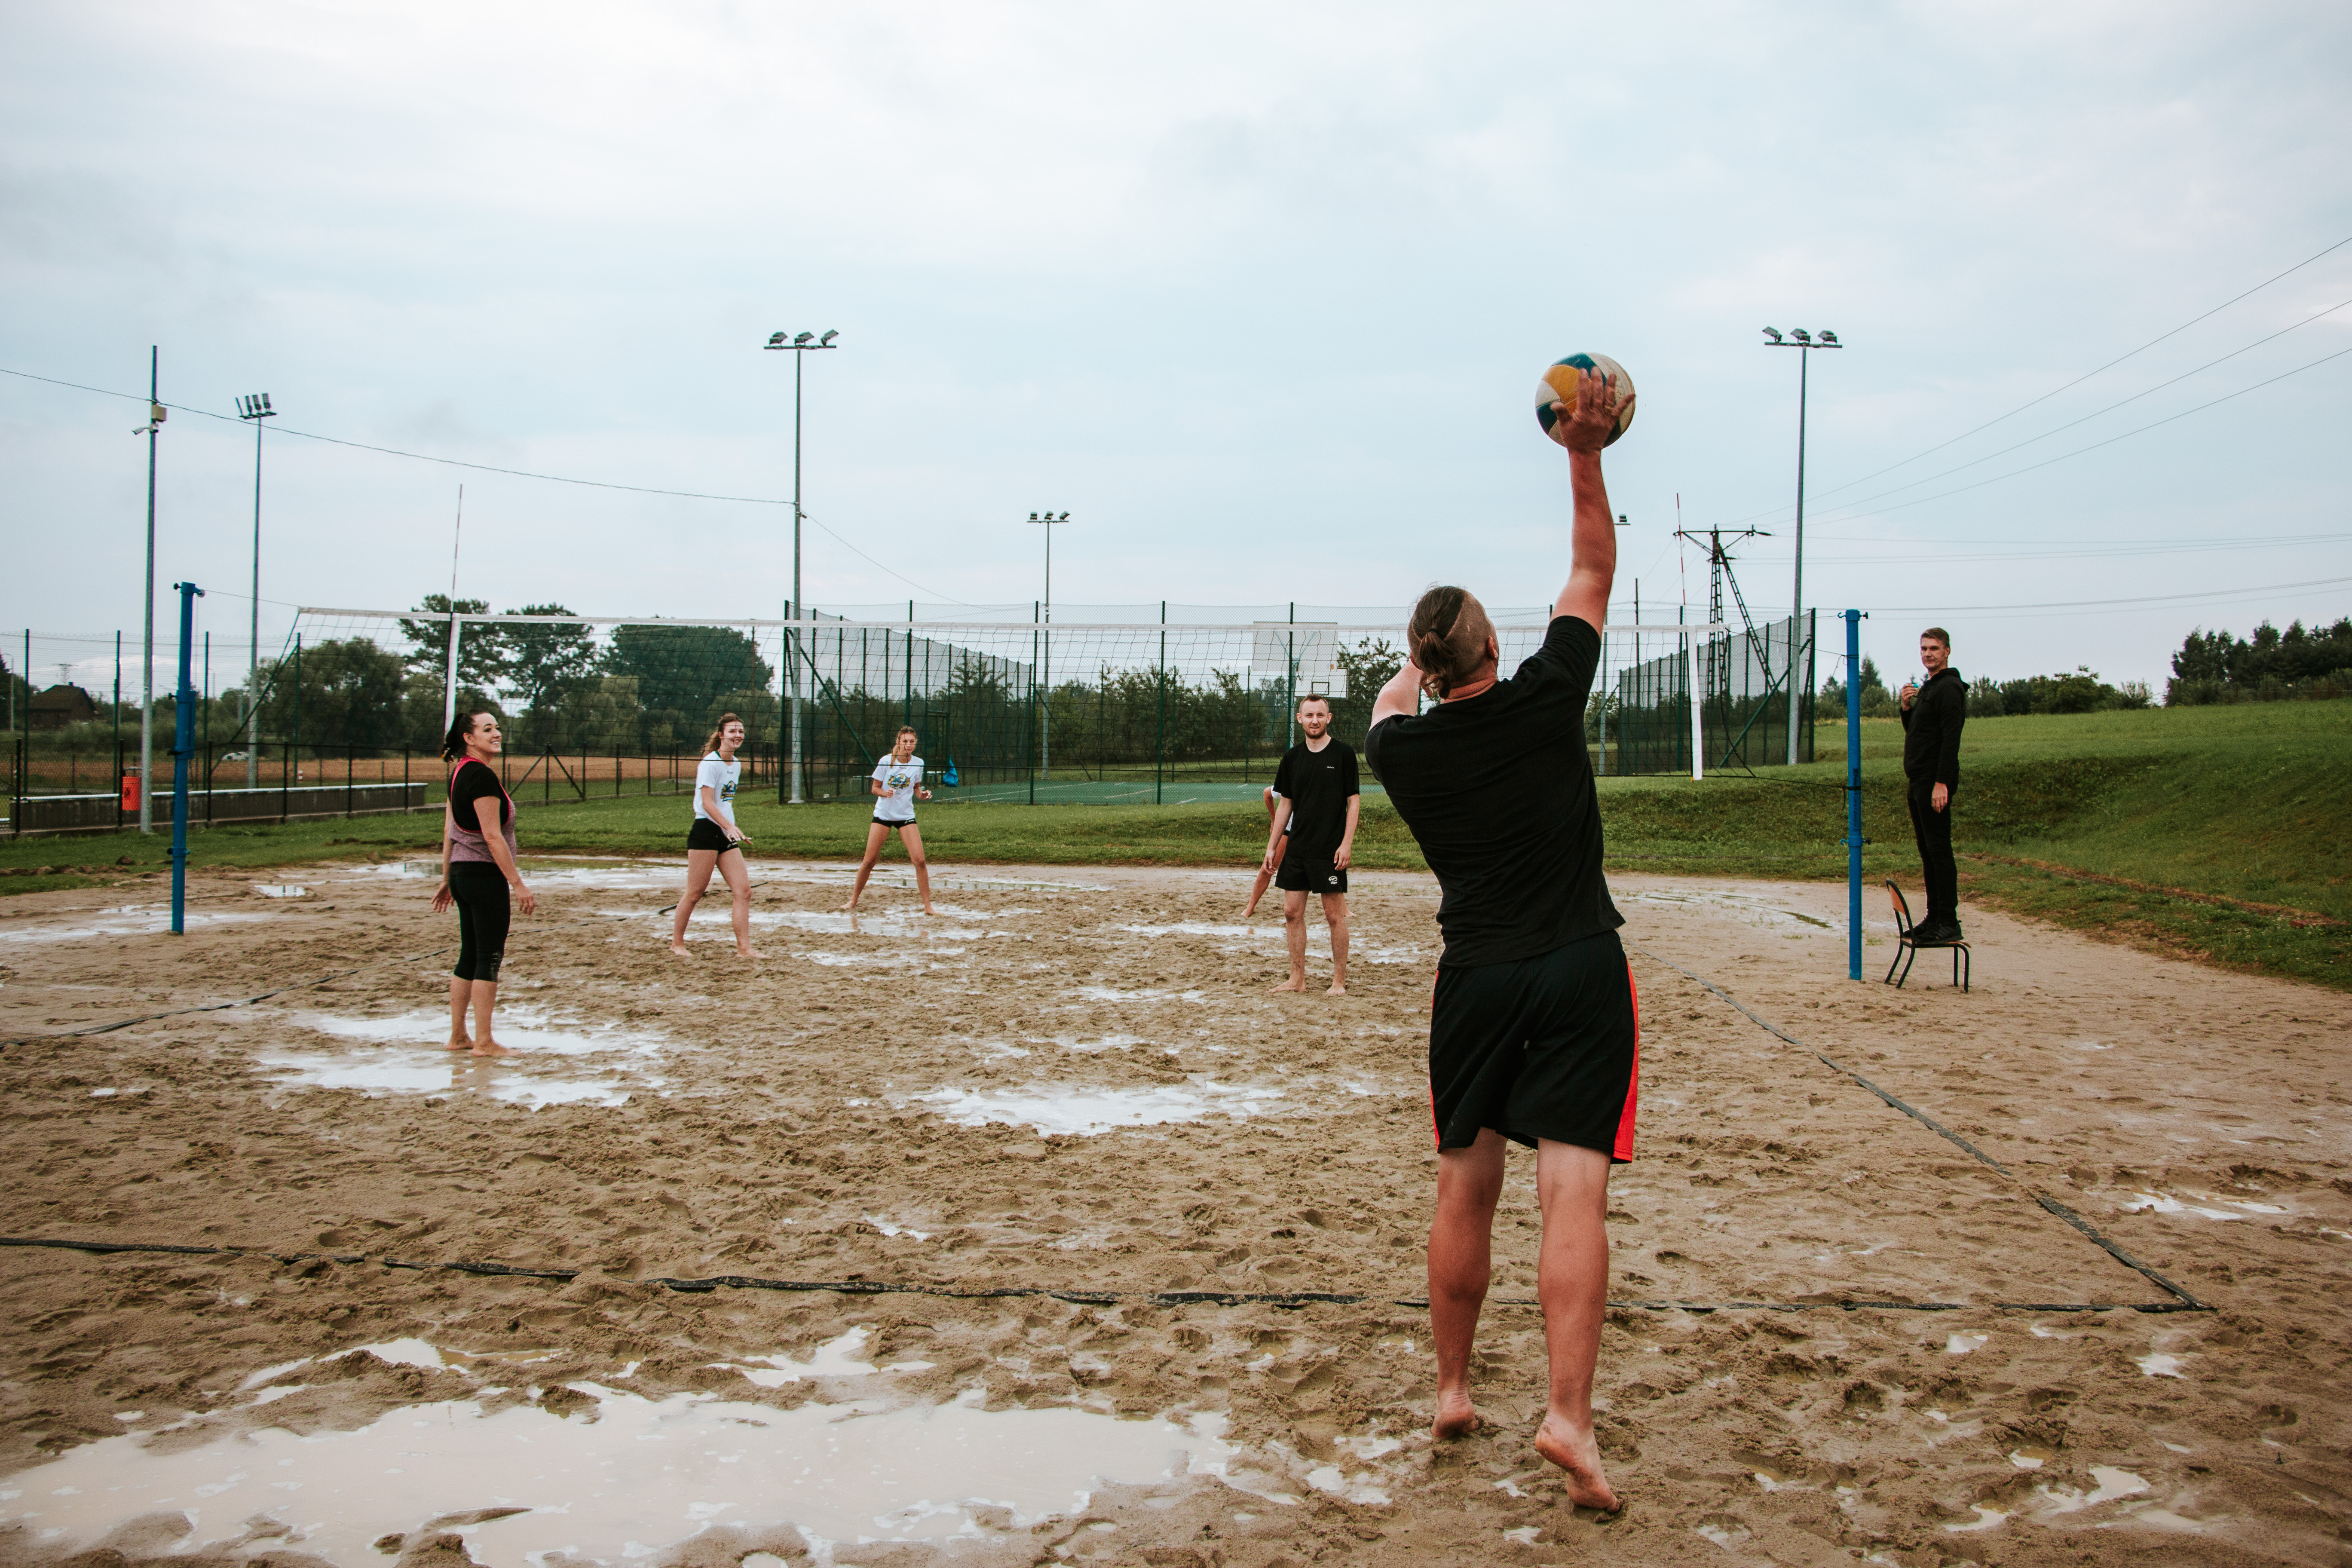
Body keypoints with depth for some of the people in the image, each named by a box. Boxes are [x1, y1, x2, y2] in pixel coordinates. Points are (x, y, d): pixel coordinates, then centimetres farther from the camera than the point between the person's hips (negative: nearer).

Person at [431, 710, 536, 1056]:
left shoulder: (459, 773, 13)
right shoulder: (482, 775, -16)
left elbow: (449, 830, 18)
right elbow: (492, 836, -20)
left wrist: (447, 881, 22)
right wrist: (518, 884, -19)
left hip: (462, 873, 9)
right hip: (485, 873, -9)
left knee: (470, 956, 14)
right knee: (489, 957, -3)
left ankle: (458, 1037, 19)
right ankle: (484, 1041, 1)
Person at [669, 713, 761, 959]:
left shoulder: (737, 764, 13)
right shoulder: (710, 763, -11)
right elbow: (707, 803, -18)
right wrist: (729, 826, -29)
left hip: (727, 836, 8)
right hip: (705, 831, -8)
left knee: (744, 892, -2)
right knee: (695, 893, -1)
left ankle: (744, 948, -2)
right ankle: (677, 942, 16)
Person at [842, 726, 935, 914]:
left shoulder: (918, 763, -2)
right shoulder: (887, 761, -10)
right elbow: (874, 788, -2)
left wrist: (922, 795, -9)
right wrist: (885, 793, -23)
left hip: (906, 816, 1)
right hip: (883, 814, -1)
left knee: (920, 861, -12)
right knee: (869, 861, 0)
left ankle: (927, 906, -4)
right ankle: (854, 900, 19)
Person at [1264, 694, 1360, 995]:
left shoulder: (1344, 753, -3)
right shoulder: (1292, 757, 9)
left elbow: (1354, 801, -4)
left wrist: (1346, 844, -13)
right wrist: (1271, 848, 11)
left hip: (1330, 850, -5)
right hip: (1296, 848, 5)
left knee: (1335, 915, -1)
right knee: (1292, 912, 5)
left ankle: (1339, 981, 7)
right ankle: (1297, 979, 14)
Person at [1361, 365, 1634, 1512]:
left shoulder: (1400, 748, -1)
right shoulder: (1543, 700, -7)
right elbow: (1594, 573, 6)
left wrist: (1419, 657, 45)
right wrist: (1585, 456, 8)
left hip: (1475, 978, 3)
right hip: (1580, 970, -2)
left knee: (1464, 1190, 12)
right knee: (1572, 1192, -7)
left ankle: (1452, 1390, 22)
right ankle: (1568, 1414, -13)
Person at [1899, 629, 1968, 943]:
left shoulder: (1949, 688, -12)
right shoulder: (1928, 688, 19)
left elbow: (1951, 740, -20)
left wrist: (1942, 784, -25)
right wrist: (1907, 708, 6)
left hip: (1935, 783, -10)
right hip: (1918, 783, 10)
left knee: (1939, 851, -10)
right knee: (1928, 853, 12)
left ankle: (1949, 923, -8)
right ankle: (1934, 919, 17)